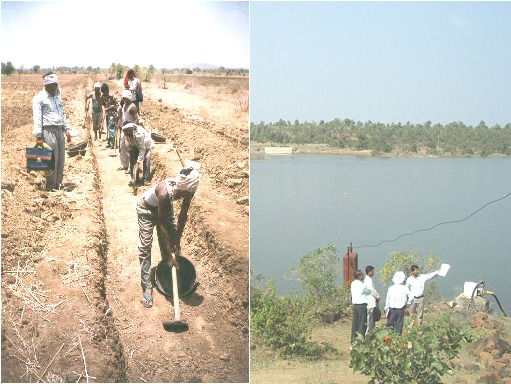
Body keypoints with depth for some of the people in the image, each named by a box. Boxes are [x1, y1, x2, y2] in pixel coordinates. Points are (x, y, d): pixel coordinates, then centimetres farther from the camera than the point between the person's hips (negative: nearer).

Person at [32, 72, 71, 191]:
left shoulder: (57, 98, 20)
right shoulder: (39, 98, -4)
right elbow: (37, 118, -10)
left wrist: (67, 130, 18)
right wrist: (38, 136, -16)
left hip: (60, 130, 7)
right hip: (48, 130, -7)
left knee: (61, 158, 8)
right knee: (52, 158, -10)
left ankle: (58, 182, 18)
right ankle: (51, 185, -4)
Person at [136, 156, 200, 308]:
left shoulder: (188, 189, -29)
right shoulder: (165, 192, -43)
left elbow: (183, 215, -12)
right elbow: (163, 226, -34)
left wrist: (177, 240, -7)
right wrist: (169, 255, -29)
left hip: (165, 206, 6)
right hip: (147, 208, -6)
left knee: (173, 241, 5)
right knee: (145, 246, -9)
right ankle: (147, 287, -4)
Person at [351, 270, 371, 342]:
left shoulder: (353, 284, 6)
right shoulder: (362, 285, -15)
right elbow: (369, 292, -2)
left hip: (354, 305, 7)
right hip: (362, 306, -7)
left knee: (355, 322, 12)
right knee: (362, 323, -1)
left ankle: (353, 338, 15)